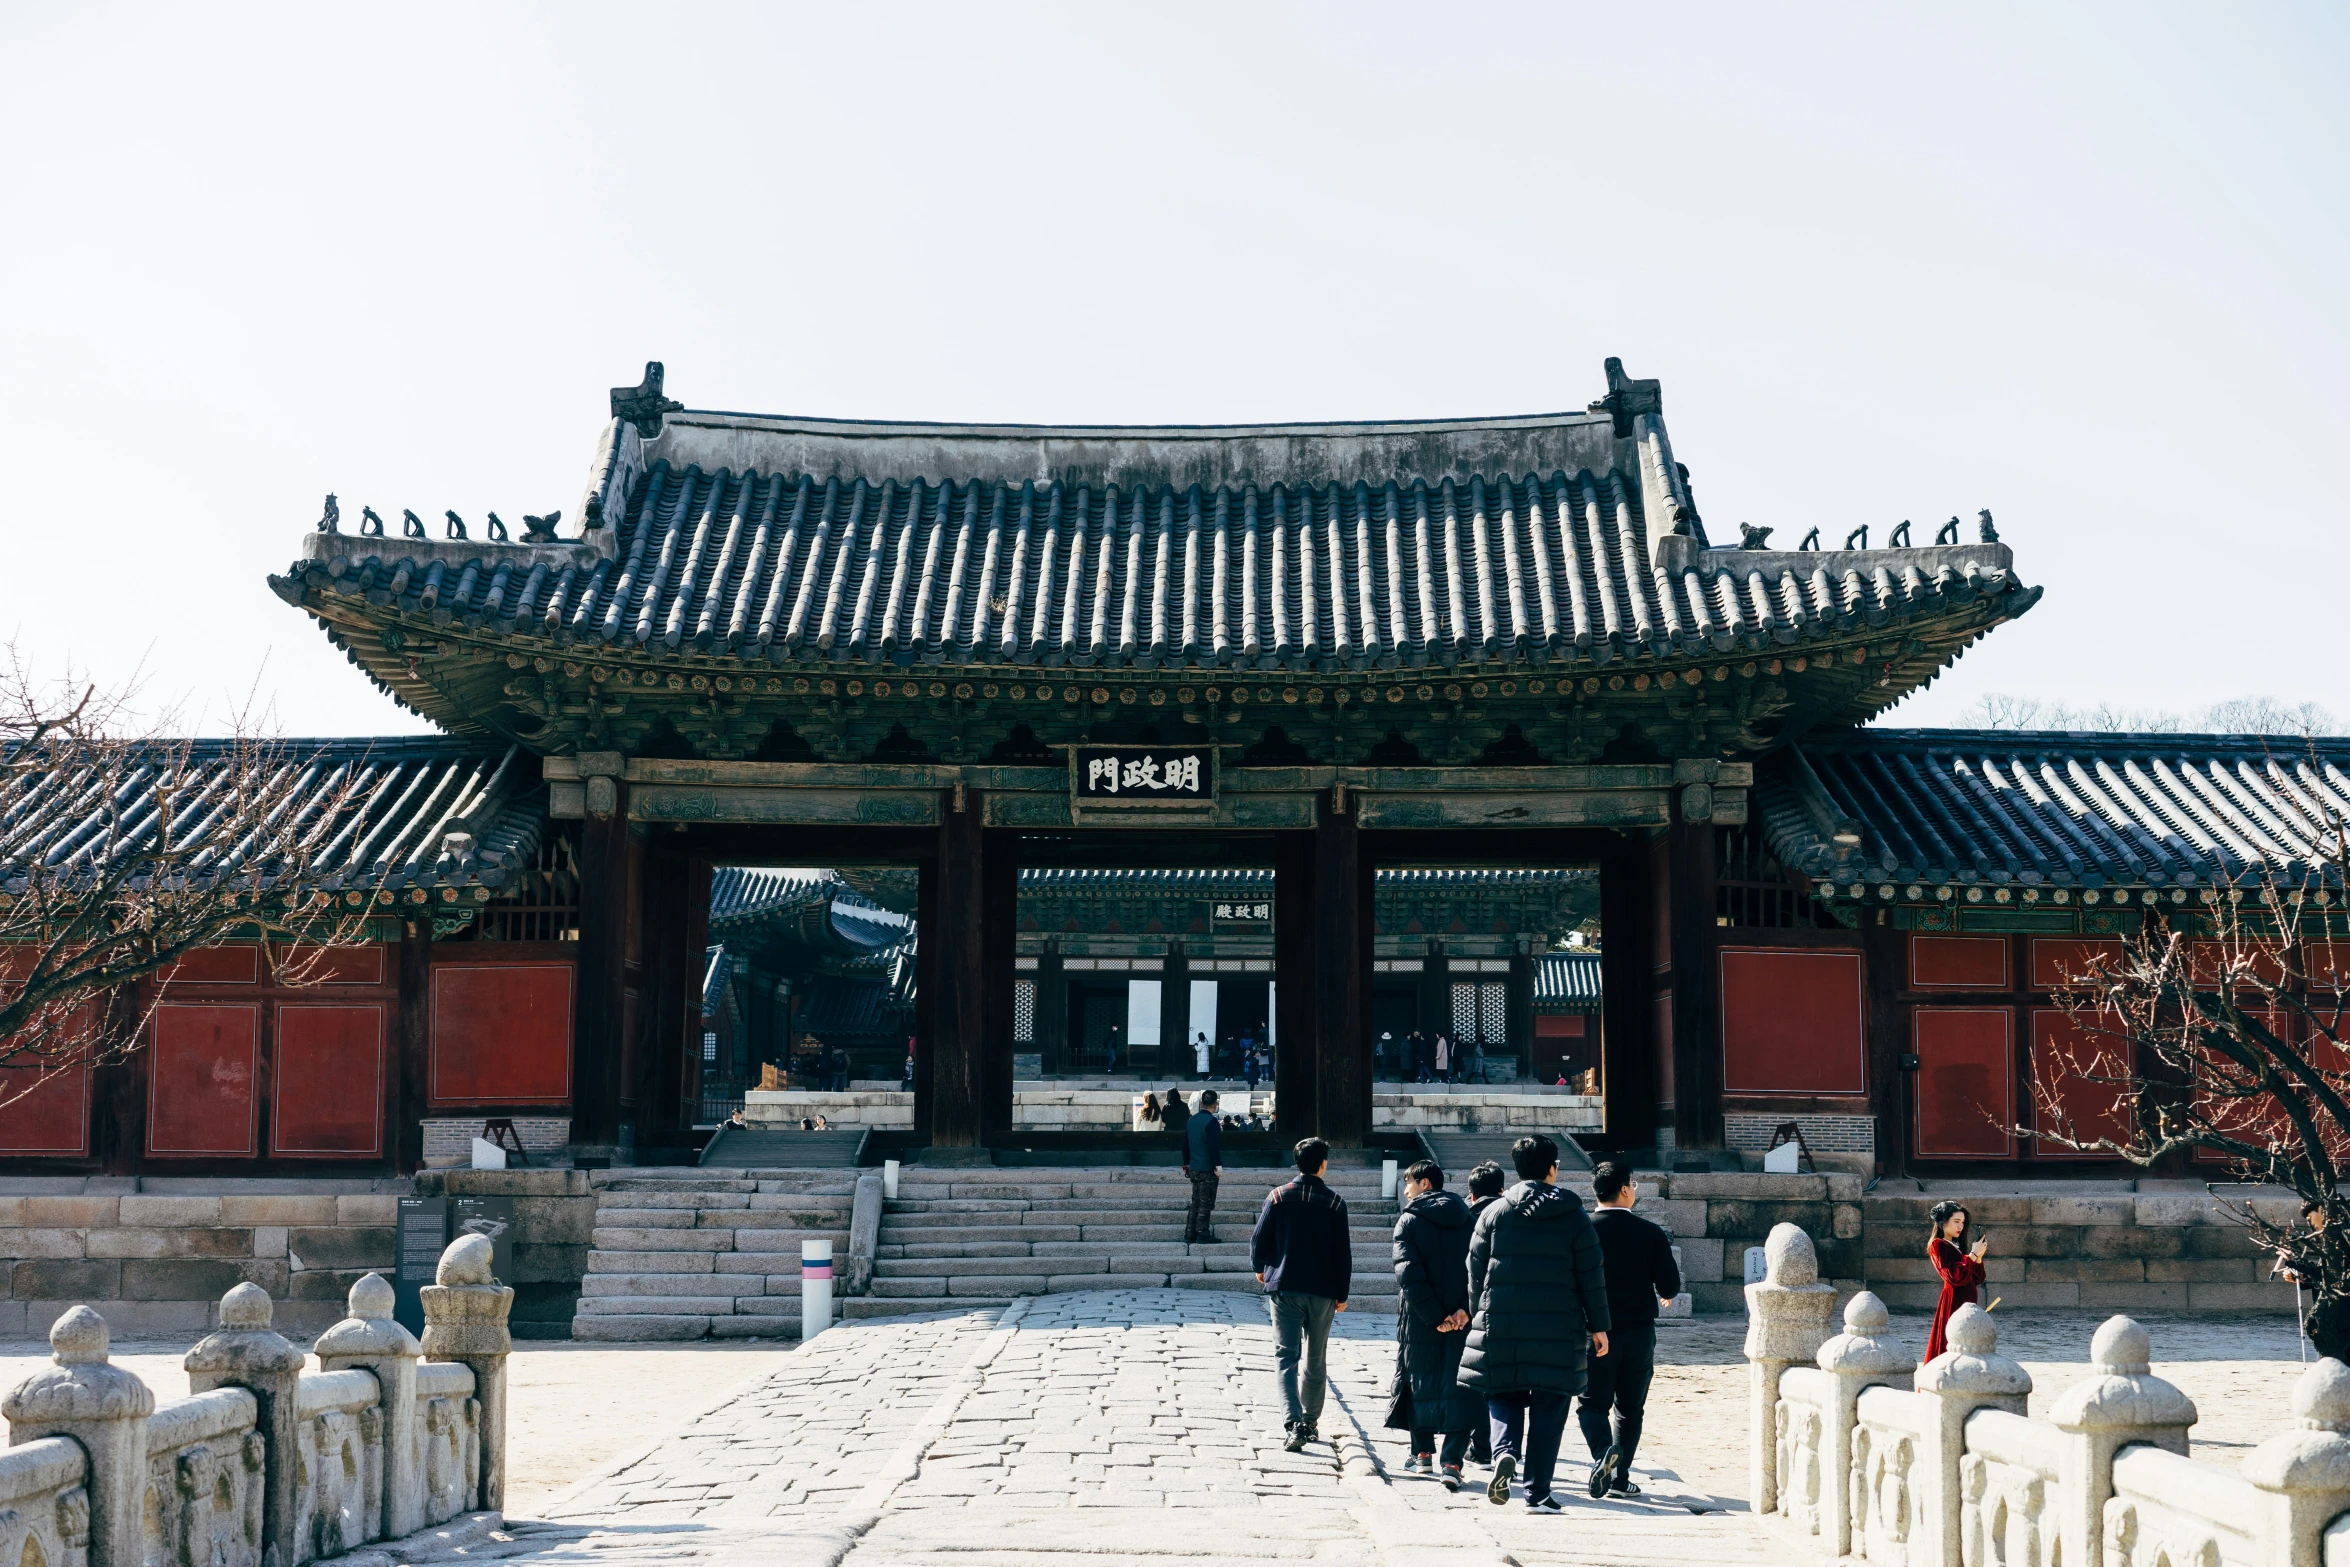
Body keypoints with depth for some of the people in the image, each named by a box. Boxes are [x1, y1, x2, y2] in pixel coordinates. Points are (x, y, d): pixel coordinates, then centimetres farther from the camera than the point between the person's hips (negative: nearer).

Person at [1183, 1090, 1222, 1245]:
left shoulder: (1191, 1121, 11)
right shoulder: (1211, 1122, -14)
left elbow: (1185, 1144, 17)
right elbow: (1214, 1145, -20)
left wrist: (1186, 1163, 25)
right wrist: (1218, 1165, -16)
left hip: (1193, 1168, 7)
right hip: (1207, 1169, -7)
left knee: (1195, 1202, 12)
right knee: (1206, 1203, -3)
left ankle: (1190, 1234, 11)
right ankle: (1203, 1235, -3)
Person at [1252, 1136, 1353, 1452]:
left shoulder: (1278, 1196, -2)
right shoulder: (1334, 1202, -2)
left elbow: (1259, 1240, 0)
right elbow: (1343, 1252, -1)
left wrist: (1260, 1268, 20)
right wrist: (1342, 1293, 8)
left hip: (1283, 1287, 0)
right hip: (1322, 1291, 0)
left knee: (1287, 1355, -2)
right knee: (1316, 1360, 14)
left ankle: (1294, 1422, -18)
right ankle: (1311, 1422, 22)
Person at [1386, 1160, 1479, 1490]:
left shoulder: (1409, 1220, -5)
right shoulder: (1467, 1219, 6)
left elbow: (1408, 1274, -15)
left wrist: (1434, 1316, -14)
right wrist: (1466, 1309, -10)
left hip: (1419, 1323, -2)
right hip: (1463, 1322, 2)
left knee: (1419, 1382, 16)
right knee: (1459, 1387, 3)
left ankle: (1423, 1454, 26)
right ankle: (1452, 1462, -9)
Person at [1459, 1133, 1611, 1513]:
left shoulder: (1493, 1213, 4)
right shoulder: (1574, 1217, 2)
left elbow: (1475, 1270, 6)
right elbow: (1592, 1275, 1)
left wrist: (1477, 1316, 17)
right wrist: (1598, 1326, 8)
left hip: (1501, 1324, 1)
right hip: (1558, 1329, -1)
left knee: (1504, 1397, 12)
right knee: (1548, 1409, 5)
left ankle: (1504, 1452, -15)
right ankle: (1538, 1490, 4)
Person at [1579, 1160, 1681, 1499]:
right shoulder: (1651, 1233, -4)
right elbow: (1670, 1287, -3)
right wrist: (1663, 1294, 21)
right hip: (1639, 1331, 1)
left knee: (1592, 1402, 4)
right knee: (1630, 1408, 14)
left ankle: (1603, 1452, -23)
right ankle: (1619, 1477, 13)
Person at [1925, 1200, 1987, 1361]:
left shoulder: (1958, 1246, 17)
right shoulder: (1938, 1246, -7)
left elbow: (1977, 1279, 15)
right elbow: (1954, 1277, -19)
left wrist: (1978, 1257, -1)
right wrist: (1973, 1254, -15)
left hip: (1967, 1303, 9)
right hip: (1953, 1303, -9)